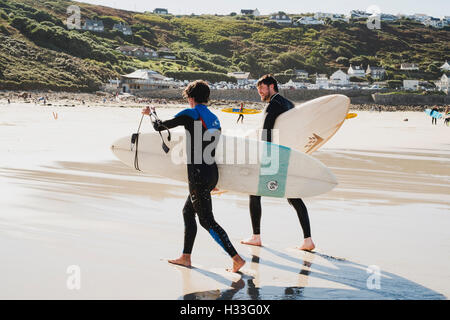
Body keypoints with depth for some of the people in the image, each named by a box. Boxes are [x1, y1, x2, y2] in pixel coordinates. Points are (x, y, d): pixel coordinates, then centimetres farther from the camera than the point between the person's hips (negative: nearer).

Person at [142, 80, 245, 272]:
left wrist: (150, 114, 18)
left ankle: (236, 258, -9)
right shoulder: (214, 119, 12)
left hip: (199, 175, -9)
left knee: (207, 221, -4)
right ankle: (185, 257, 25)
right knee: (188, 212, 20)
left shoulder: (190, 114, -10)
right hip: (212, 173, 9)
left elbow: (160, 127, -2)